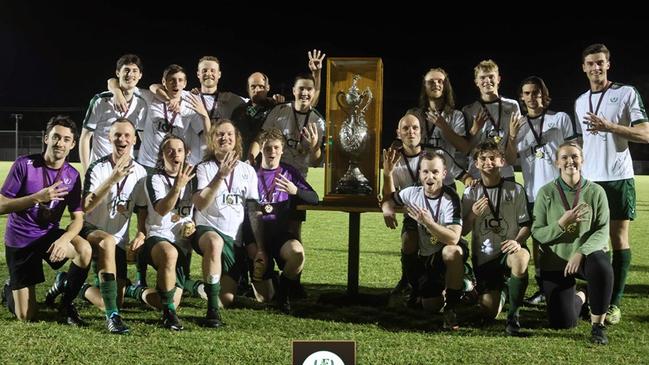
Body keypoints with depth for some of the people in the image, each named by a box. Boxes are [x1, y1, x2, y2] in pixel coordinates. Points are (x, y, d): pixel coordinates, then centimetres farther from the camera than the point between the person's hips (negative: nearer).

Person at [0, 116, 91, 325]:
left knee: (85, 249, -32)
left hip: (49, 235, 3)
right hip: (20, 240, -2)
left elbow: (77, 218, -5)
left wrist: (64, 239, -27)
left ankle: (66, 305, -9)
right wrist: (37, 198, -29)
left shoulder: (72, 175, -4)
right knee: (26, 317, -3)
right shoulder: (25, 164, -13)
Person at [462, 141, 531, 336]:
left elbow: (526, 225, 0)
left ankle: (513, 315, -22)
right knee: (489, 313, -6)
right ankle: (499, 291, 33)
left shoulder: (515, 190, -1)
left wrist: (517, 241, -21)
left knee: (520, 258, -40)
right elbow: (462, 231, 4)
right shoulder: (471, 193, 2)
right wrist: (473, 214, -16)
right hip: (483, 256, 2)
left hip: (508, 250, -2)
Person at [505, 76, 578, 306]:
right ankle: (542, 289, 13)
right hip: (533, 191, 3)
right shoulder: (517, 125, 9)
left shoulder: (561, 118, 1)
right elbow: (511, 161, 3)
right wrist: (512, 137, -12)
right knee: (538, 239, 6)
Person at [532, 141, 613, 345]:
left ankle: (598, 325, -20)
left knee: (602, 266, -39)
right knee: (562, 324, -6)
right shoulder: (546, 193, -5)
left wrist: (581, 253, -26)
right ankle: (579, 298, 32)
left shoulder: (595, 191, -5)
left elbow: (602, 231, -10)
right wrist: (561, 224, -24)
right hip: (555, 261, 1)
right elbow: (537, 233, -6)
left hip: (586, 256, -1)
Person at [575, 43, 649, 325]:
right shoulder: (580, 102, 16)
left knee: (619, 240, -3)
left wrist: (608, 126, -18)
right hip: (588, 180, 4)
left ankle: (615, 303, -1)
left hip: (618, 177, -4)